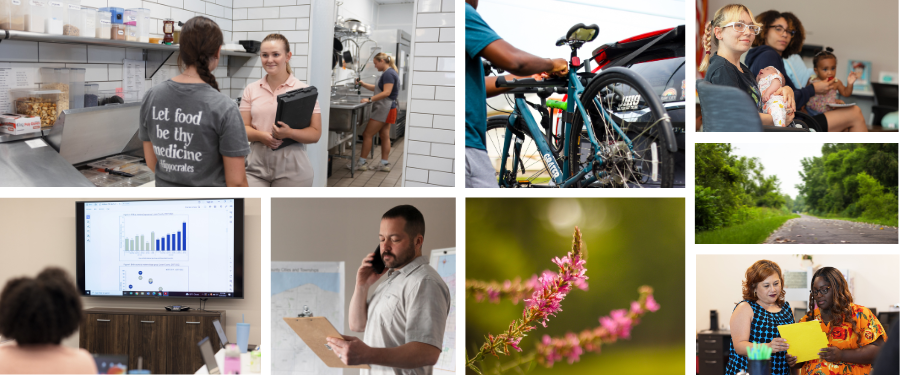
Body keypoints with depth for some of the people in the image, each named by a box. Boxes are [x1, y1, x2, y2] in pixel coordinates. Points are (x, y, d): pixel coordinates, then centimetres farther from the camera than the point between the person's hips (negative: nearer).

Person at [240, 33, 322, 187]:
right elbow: (243, 128, 8)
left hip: (291, 170, -2)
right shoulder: (251, 90, 11)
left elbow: (315, 134, -3)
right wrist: (261, 136, -13)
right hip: (257, 168, 2)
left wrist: (289, 133, -21)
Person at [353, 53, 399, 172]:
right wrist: (363, 84, 14)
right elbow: (376, 88, 24)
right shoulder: (390, 73, 16)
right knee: (384, 136, 10)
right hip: (386, 109, 11)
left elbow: (386, 92, -25)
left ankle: (362, 162, -2)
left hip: (384, 109, -11)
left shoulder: (388, 74, -16)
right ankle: (385, 164, 12)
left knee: (367, 135, -6)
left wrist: (370, 99, -26)